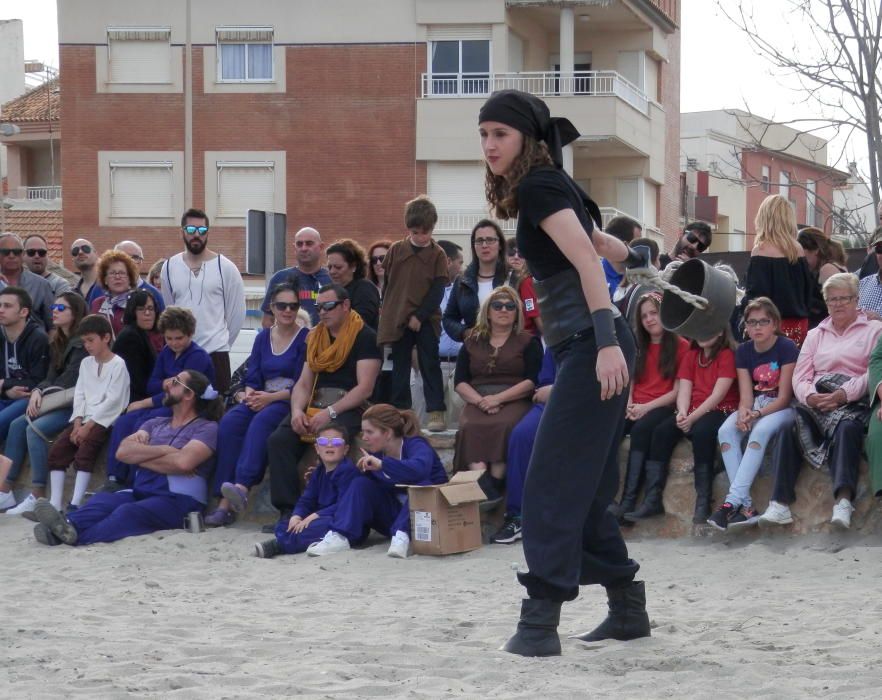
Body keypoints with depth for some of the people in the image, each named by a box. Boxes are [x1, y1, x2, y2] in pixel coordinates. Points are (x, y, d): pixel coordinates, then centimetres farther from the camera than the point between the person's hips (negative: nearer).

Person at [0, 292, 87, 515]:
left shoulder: (82, 342, -10)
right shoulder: (57, 342, 17)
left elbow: (70, 379, -15)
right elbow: (52, 377, 11)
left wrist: (43, 395, -11)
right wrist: (38, 392, -9)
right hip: (57, 403, 8)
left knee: (36, 428, -26)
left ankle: (37, 498, -28)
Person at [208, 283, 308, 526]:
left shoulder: (305, 339, 0)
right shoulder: (263, 337, 17)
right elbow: (252, 378, 13)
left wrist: (270, 398, -16)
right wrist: (250, 394, -9)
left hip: (290, 403, -5)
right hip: (261, 399, 5)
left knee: (261, 421, -36)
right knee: (230, 421, -26)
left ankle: (242, 488, -54)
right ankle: (225, 502, -34)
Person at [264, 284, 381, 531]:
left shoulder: (364, 337, -2)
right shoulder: (315, 338, 20)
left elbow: (365, 388, -11)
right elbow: (303, 384, 16)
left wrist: (331, 412, -20)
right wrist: (297, 410, -5)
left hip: (348, 408, -6)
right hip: (314, 406, 6)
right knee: (278, 441, -20)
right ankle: (288, 510, -20)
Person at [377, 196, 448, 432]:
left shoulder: (437, 255, -3)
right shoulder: (396, 250, 4)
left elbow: (438, 290, -6)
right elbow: (386, 284, 9)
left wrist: (420, 316, -13)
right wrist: (386, 313, 4)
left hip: (426, 321, -2)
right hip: (397, 320, 2)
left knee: (430, 366, -2)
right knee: (399, 366, 7)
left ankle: (436, 412, -2)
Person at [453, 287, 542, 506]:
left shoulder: (528, 342, 13)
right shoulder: (472, 343, 21)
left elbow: (532, 381, -1)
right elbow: (460, 382, 12)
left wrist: (498, 398, -13)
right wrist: (479, 401, -10)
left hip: (514, 401, -2)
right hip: (478, 401, 2)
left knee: (504, 426, -37)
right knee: (470, 427, -33)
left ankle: (496, 484, -37)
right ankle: (482, 484, -49)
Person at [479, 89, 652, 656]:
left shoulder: (538, 187, -10)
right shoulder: (552, 186, 17)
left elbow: (586, 260, -21)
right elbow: (599, 241, 33)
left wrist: (606, 341, -30)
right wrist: (637, 257, 54)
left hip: (591, 350, -10)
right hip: (584, 349, 10)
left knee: (552, 487, -13)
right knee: (586, 490, 13)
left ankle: (541, 620, -15)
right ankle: (628, 609, 21)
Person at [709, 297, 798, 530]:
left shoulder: (787, 348, -10)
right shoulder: (743, 351, 5)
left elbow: (784, 397, -13)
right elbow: (746, 395, -2)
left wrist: (757, 414, -26)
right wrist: (743, 413, -25)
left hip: (781, 408, -5)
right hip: (754, 407, 5)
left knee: (760, 431, -36)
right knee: (725, 431, -25)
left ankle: (733, 501, -41)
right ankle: (746, 506, -33)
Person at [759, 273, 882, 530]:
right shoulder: (815, 335, 25)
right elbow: (800, 376, 13)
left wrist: (843, 394, -19)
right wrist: (810, 396, -11)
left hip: (855, 403, -4)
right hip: (816, 403, 4)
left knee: (847, 428, -38)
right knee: (788, 427, -27)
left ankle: (843, 501, -53)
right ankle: (780, 504, -37)